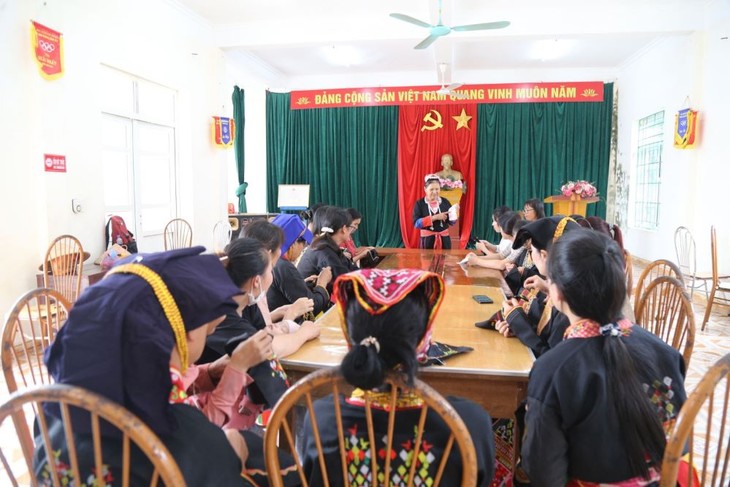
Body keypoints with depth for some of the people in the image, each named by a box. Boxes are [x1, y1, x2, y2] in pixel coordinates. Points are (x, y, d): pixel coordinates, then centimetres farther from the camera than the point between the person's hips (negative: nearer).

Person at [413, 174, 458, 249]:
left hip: (444, 239, 2)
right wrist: (435, 217, -19)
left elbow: (451, 222, 6)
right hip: (427, 240, -2)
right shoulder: (419, 204, -4)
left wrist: (455, 213, -14)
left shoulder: (445, 202, 4)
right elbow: (416, 223, -14)